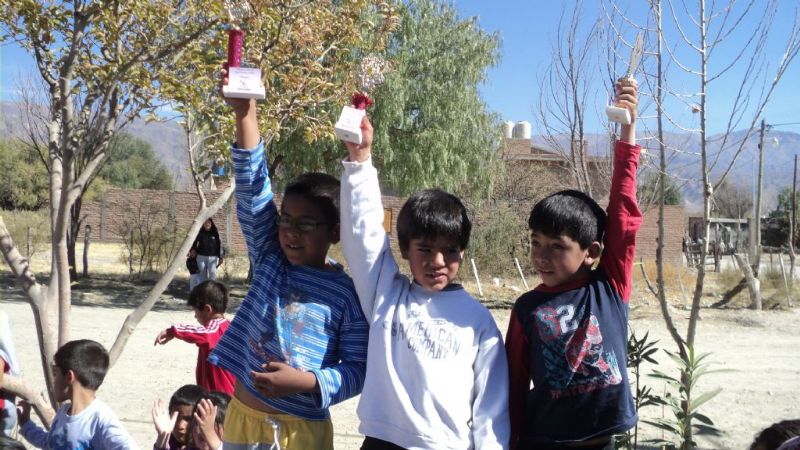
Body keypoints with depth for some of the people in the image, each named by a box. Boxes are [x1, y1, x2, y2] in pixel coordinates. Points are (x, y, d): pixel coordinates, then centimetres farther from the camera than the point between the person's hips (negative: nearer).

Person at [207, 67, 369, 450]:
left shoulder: (346, 293, -10)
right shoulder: (269, 259, -1)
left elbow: (358, 368, -7)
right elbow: (253, 187, -9)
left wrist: (306, 381, -23)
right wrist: (245, 113, -18)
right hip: (241, 416, 4)